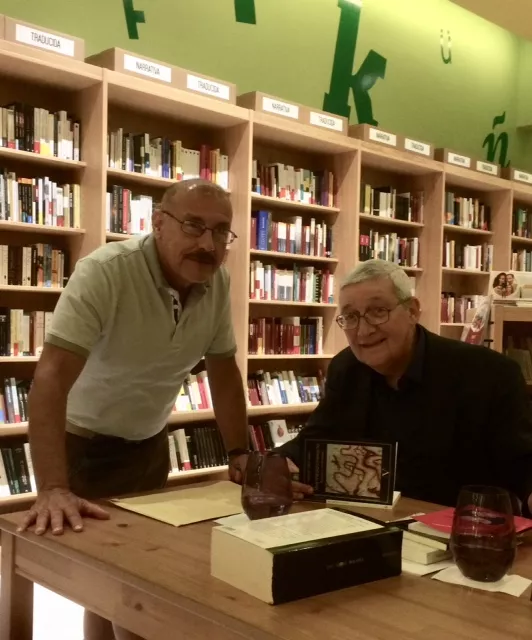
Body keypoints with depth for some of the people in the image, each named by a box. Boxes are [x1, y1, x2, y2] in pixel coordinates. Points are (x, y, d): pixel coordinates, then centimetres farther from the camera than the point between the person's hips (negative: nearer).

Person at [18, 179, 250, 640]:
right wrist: (53, 489, -43)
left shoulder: (218, 283, -10)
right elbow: (51, 378, -35)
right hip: (84, 443, -5)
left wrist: (239, 453, -3)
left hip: (150, 443, 6)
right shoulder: (105, 273, -28)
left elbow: (224, 370, 2)